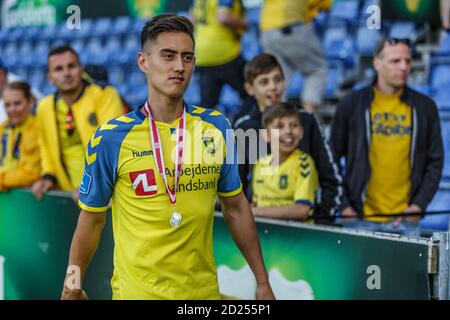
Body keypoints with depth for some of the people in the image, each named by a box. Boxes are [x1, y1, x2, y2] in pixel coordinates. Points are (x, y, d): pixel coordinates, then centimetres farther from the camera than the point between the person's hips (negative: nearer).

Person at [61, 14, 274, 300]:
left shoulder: (217, 126, -1)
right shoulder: (111, 138, -10)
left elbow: (236, 208, 7)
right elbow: (92, 219, 0)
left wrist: (262, 282, 7)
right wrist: (72, 287, -1)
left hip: (204, 289, 3)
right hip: (137, 291, -3)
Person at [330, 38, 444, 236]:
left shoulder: (425, 107, 6)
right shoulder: (352, 104, 1)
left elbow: (435, 161, 7)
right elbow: (332, 160, 4)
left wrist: (420, 204, -4)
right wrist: (344, 205, -4)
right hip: (360, 219, -1)